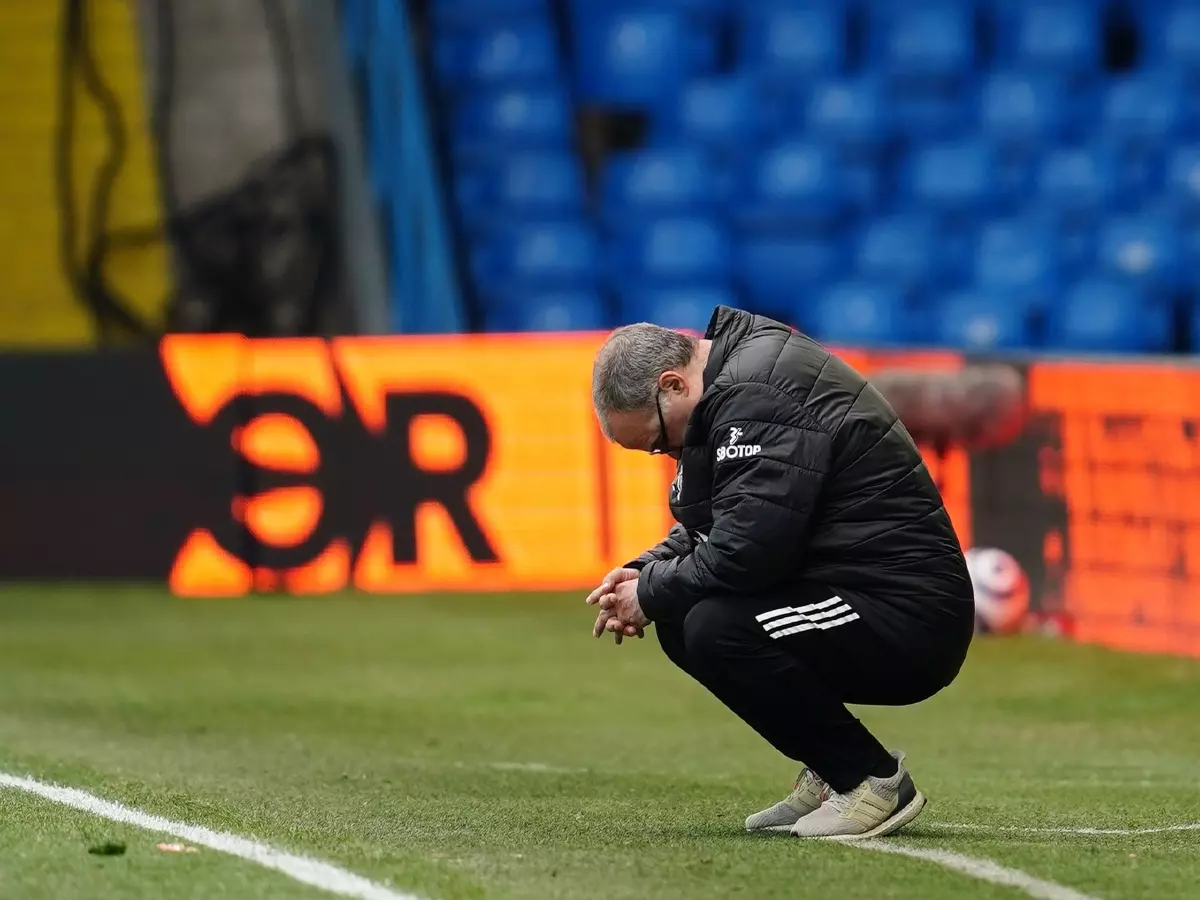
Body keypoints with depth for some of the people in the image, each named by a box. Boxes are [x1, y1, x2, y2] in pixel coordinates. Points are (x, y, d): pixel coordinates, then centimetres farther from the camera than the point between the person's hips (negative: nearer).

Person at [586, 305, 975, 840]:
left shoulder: (760, 395, -19)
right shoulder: (733, 383, 14)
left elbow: (746, 550, -26)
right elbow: (709, 529, 25)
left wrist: (651, 594, -10)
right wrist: (648, 572, 6)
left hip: (912, 619, -11)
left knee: (716, 629, -26)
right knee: (680, 621, 6)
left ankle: (875, 781, -10)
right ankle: (830, 774, 13)